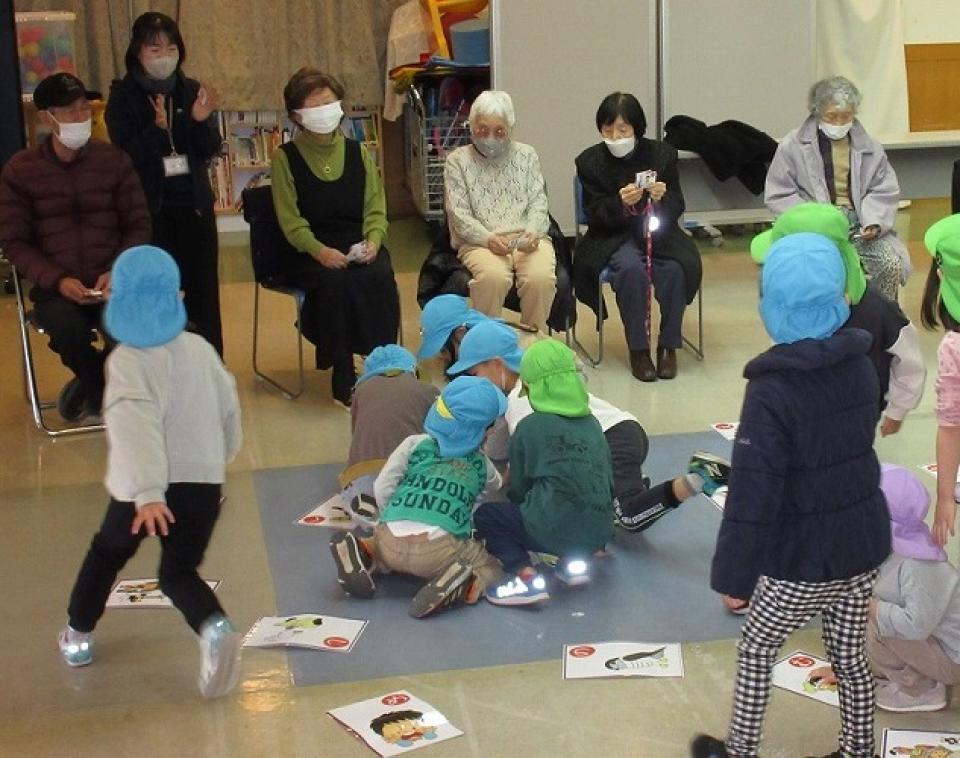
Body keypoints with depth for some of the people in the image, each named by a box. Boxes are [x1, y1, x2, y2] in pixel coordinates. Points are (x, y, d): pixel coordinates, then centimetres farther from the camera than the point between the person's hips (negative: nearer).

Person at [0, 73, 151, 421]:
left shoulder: (114, 160, 5)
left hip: (111, 281, 1)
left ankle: (92, 388, 4)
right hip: (55, 287, -1)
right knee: (69, 329, -34)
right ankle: (102, 387, 3)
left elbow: (138, 226, 6)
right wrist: (57, 280, -15)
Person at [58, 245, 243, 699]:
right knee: (178, 573, 13)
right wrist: (220, 455, 33)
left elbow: (138, 428, -26)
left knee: (106, 553, 24)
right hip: (203, 481, 3)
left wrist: (148, 493, -34)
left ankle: (78, 636, 39)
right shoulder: (200, 349, 4)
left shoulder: (128, 361, -12)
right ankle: (214, 628, -18)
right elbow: (229, 409, 14)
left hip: (144, 490, -3)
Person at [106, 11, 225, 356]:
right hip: (149, 207, -3)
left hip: (194, 204, 3)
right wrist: (157, 128, -26)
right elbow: (125, 155, -12)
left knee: (203, 286, 6)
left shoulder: (192, 91, 4)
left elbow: (211, 150, 2)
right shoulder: (123, 96, -5)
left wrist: (200, 121, -17)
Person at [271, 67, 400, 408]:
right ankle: (343, 377, -22)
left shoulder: (358, 152, 12)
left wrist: (373, 241, -13)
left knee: (380, 277, -30)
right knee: (336, 282, -33)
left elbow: (375, 208, 8)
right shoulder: (286, 158, 3)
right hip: (310, 252, -2)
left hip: (361, 247, 2)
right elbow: (291, 220, -4)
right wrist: (319, 251, -21)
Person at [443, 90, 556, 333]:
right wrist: (488, 238, -18)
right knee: (493, 277, -36)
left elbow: (538, 203, 10)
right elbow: (458, 214, 0)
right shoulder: (457, 161, 10)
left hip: (527, 239, 2)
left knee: (541, 278, -30)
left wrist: (533, 233, -13)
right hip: (479, 242, -2)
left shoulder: (527, 155, 17)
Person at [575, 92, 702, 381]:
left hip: (657, 232, 1)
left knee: (675, 268, -29)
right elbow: (595, 215, -5)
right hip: (614, 236, -1)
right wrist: (620, 203, -26)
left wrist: (662, 198, -24)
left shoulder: (662, 154, -1)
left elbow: (677, 208, 0)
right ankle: (638, 349, -20)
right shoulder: (589, 161, -3)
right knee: (631, 268, -33)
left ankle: (669, 346, -12)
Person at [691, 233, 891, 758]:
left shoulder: (772, 390, -23)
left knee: (756, 650, 16)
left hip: (807, 559, -6)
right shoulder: (861, 366, -2)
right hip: (866, 542, 6)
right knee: (848, 654, 22)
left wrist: (733, 574, -14)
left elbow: (754, 493, -22)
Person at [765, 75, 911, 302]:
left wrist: (873, 222, -7)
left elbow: (885, 190, 14)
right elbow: (778, 195, 1)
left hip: (860, 226, 3)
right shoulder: (794, 145, 3)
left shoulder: (869, 147, 13)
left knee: (892, 264, -21)